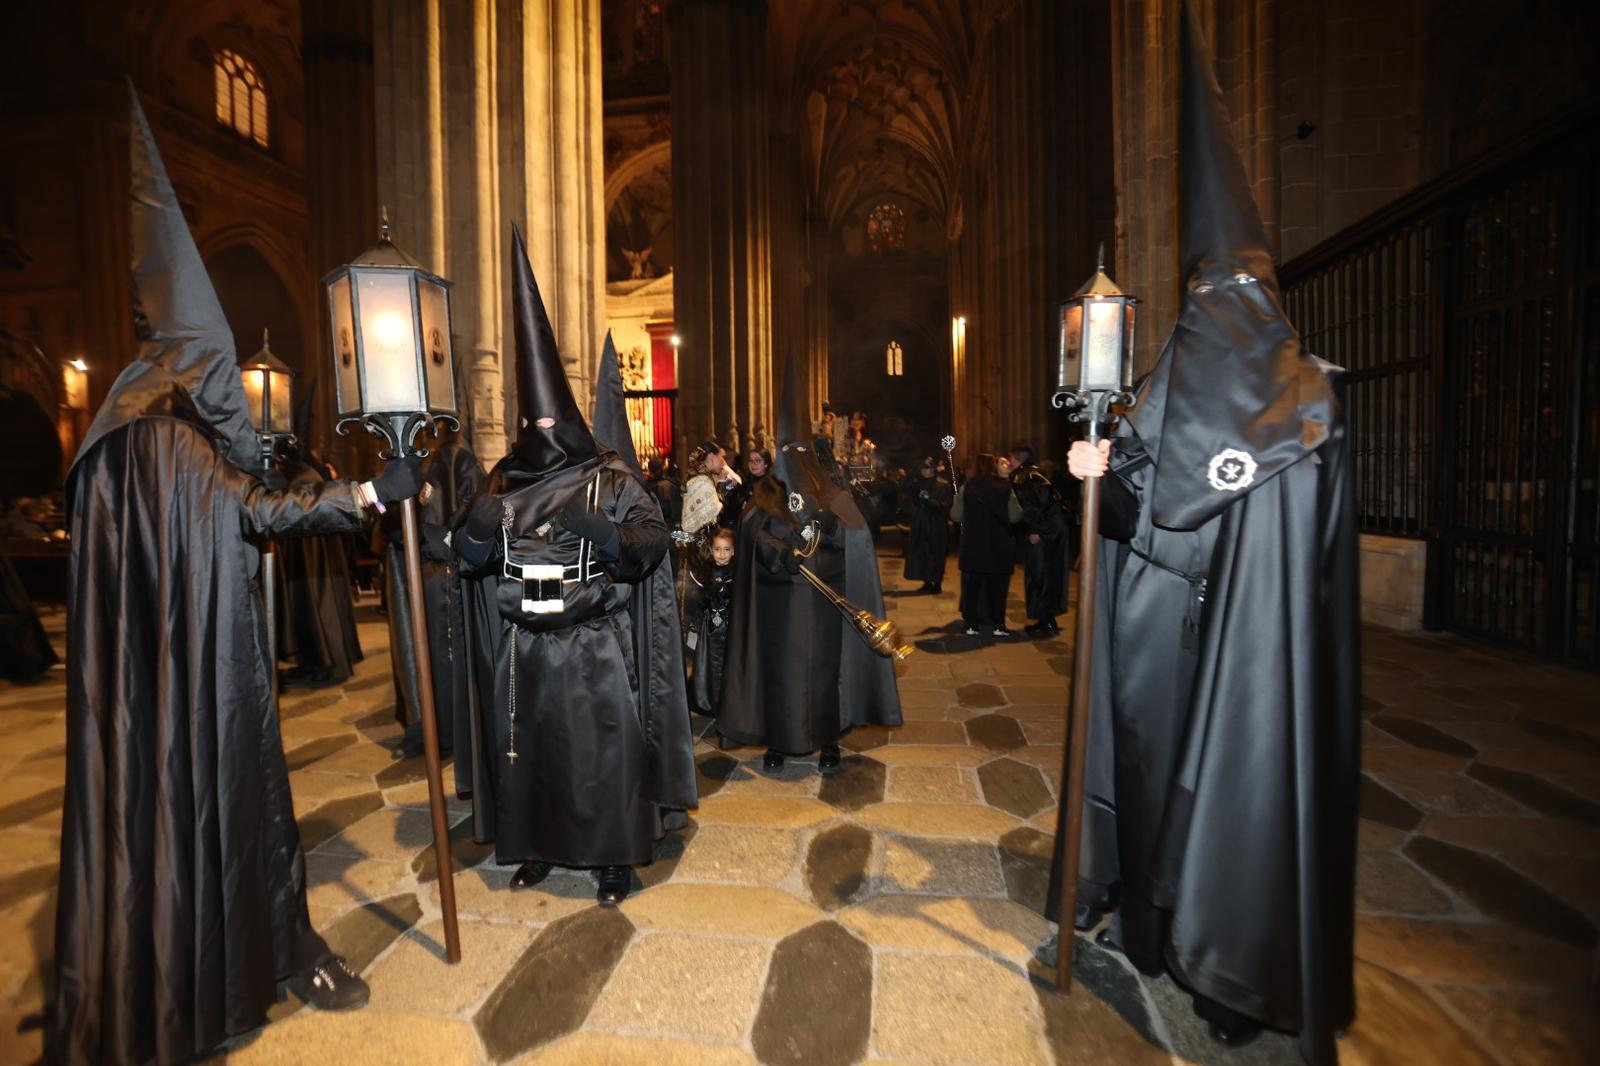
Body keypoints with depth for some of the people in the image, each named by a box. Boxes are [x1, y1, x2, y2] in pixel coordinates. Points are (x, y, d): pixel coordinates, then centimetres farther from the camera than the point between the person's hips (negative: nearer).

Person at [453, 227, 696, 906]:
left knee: (604, 750, 2)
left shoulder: (611, 479, -2)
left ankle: (614, 857, 21)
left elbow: (651, 543, -13)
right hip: (525, 646, 4)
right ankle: (539, 846, 33)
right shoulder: (503, 483, 8)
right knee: (527, 749, 12)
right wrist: (478, 530, -19)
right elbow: (469, 558, 3)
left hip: (595, 647, -3)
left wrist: (599, 530, -31)